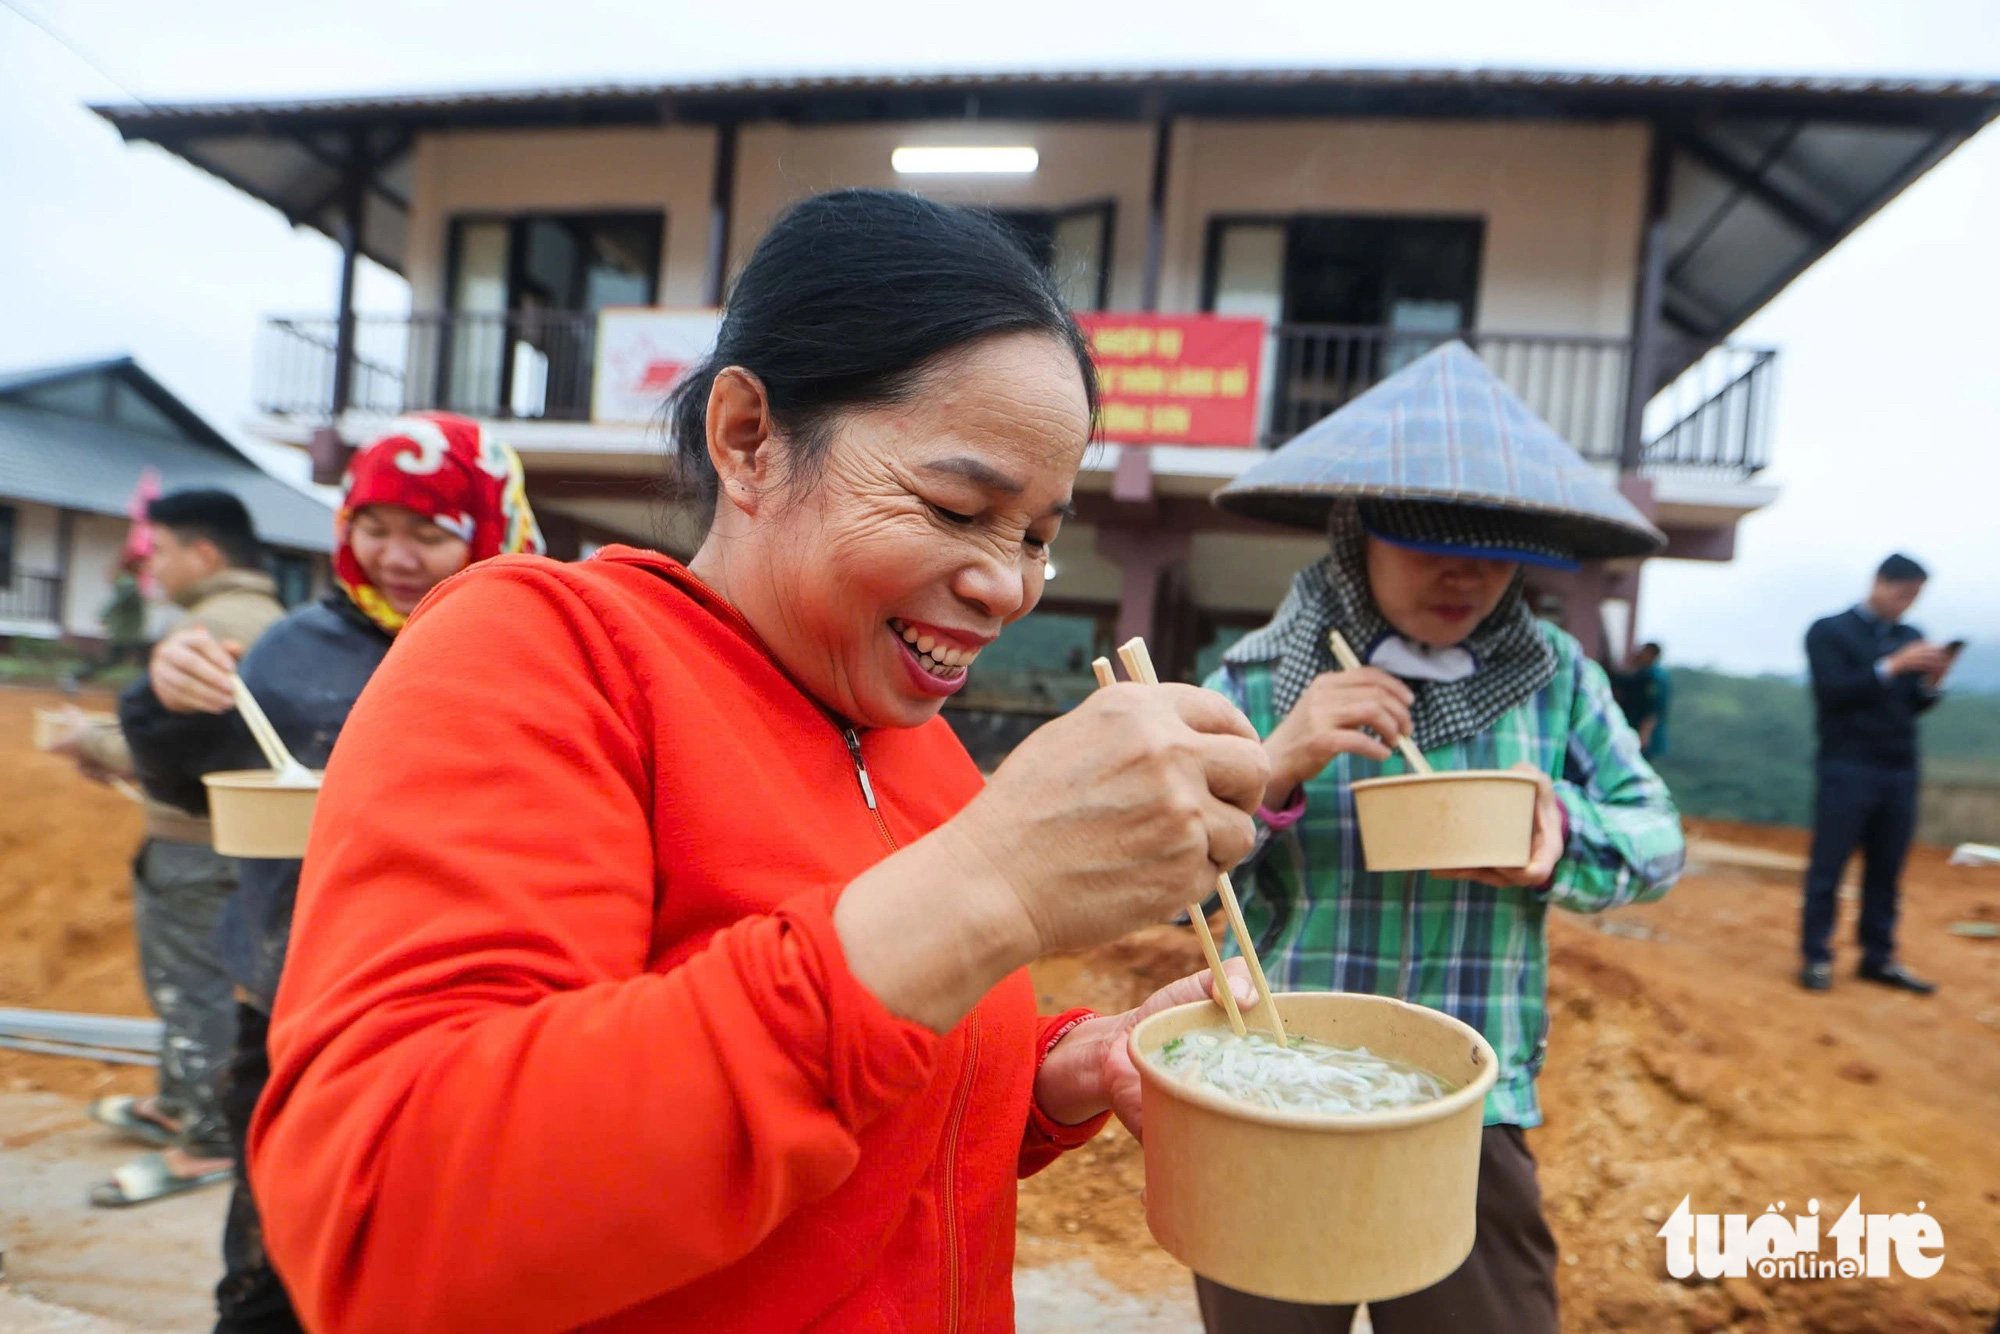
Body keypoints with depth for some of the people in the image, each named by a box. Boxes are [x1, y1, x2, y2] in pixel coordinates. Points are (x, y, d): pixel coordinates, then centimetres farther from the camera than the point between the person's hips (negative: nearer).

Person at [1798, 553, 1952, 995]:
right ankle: (1816, 958, 4)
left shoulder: (1912, 639, 13)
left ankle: (1878, 958, 14)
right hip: (1847, 769, -4)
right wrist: (1891, 666, -18)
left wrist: (1931, 682, -7)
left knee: (1886, 871, 6)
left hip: (1900, 772, 5)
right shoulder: (1829, 632, 0)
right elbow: (1832, 692, -12)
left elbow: (1912, 706, 13)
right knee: (1827, 868, -1)